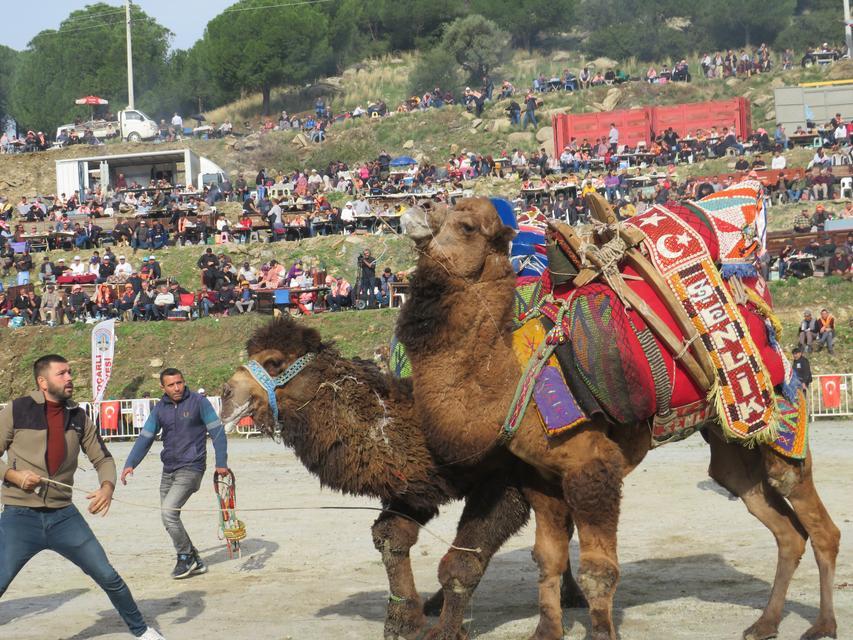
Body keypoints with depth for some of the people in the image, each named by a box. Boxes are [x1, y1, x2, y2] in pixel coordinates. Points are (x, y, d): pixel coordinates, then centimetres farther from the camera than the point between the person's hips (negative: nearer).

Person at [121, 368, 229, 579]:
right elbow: (145, 438, 8)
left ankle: (186, 557, -2)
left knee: (168, 511, -19)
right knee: (169, 519, 6)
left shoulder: (199, 402, -6)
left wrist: (221, 463, -13)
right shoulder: (160, 409, 8)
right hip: (168, 471, 6)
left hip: (191, 469, -6)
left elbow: (217, 431, -6)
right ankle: (195, 562, 18)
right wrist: (130, 464, -4)